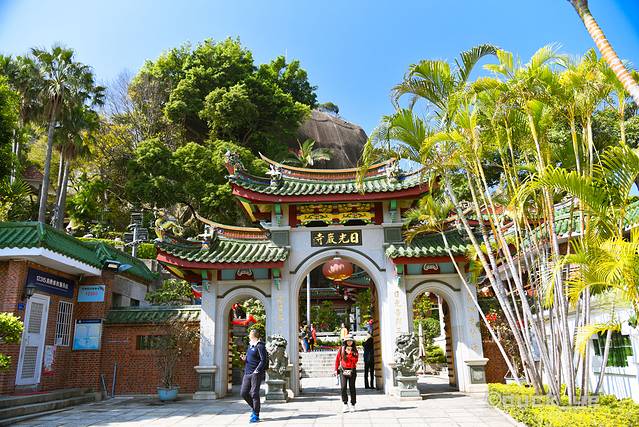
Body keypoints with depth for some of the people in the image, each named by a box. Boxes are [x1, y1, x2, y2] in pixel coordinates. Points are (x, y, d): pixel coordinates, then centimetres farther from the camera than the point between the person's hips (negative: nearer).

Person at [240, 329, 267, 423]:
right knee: (243, 393, 6)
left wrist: (257, 371, -20)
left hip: (256, 374, -8)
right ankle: (254, 408, 25)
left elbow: (263, 360, -16)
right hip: (247, 373, 8)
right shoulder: (250, 345, 17)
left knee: (254, 394, -5)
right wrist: (244, 358, 5)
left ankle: (256, 416, 5)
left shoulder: (260, 346, -10)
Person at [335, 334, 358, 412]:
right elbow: (337, 359, 7)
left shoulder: (354, 350, 6)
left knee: (352, 388, 2)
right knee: (343, 387, -9)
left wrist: (349, 353, -14)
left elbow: (355, 360, -5)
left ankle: (353, 405, 11)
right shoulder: (341, 349, 4)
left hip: (352, 371, 0)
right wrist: (336, 369, 4)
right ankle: (345, 404, 0)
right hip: (343, 370, 0)